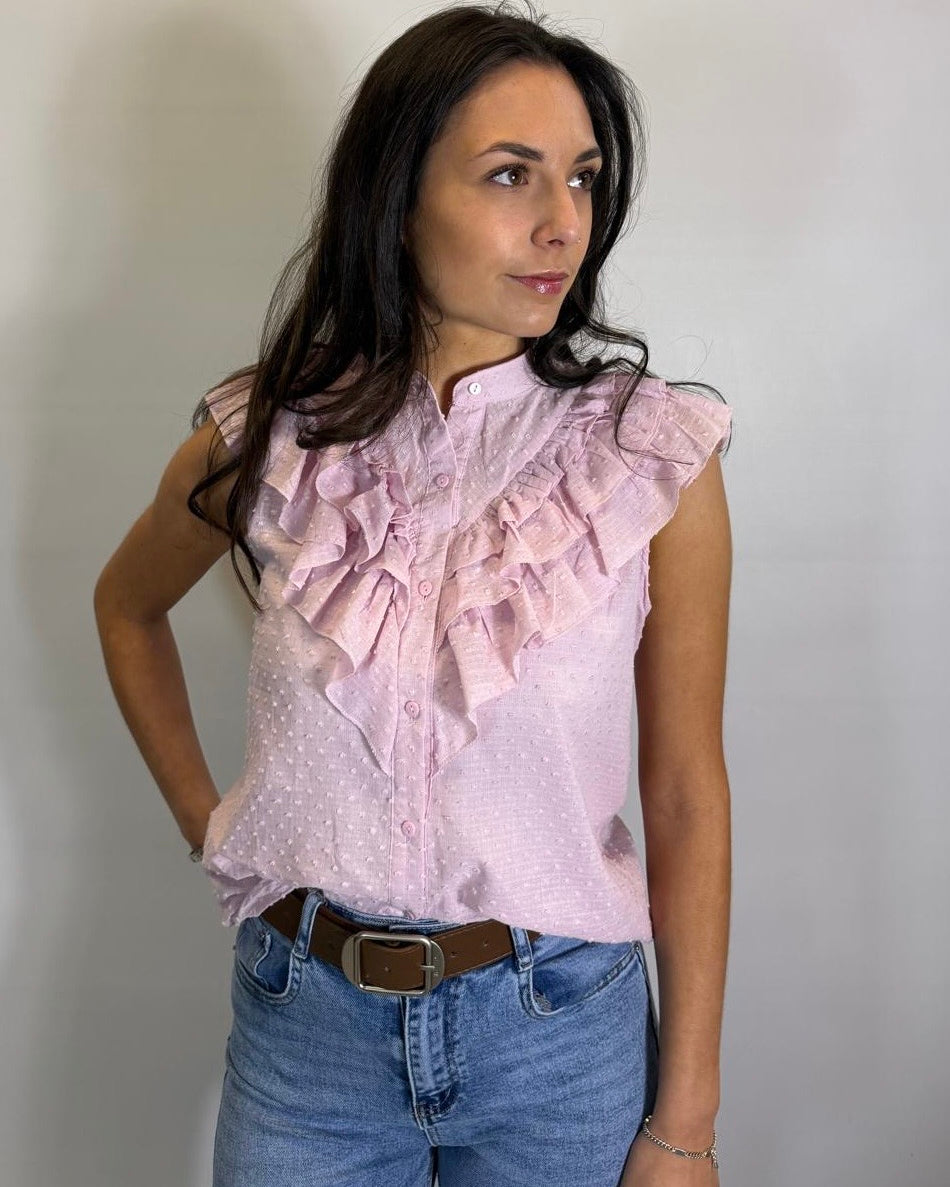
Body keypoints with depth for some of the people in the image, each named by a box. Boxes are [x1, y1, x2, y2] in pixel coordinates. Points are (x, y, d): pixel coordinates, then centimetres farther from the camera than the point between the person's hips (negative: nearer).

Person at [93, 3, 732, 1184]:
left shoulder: (657, 458, -12)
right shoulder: (264, 443, -7)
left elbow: (686, 796, -8)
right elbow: (127, 604, 14)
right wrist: (200, 817, 7)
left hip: (558, 1028, -1)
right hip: (305, 1011, 2)